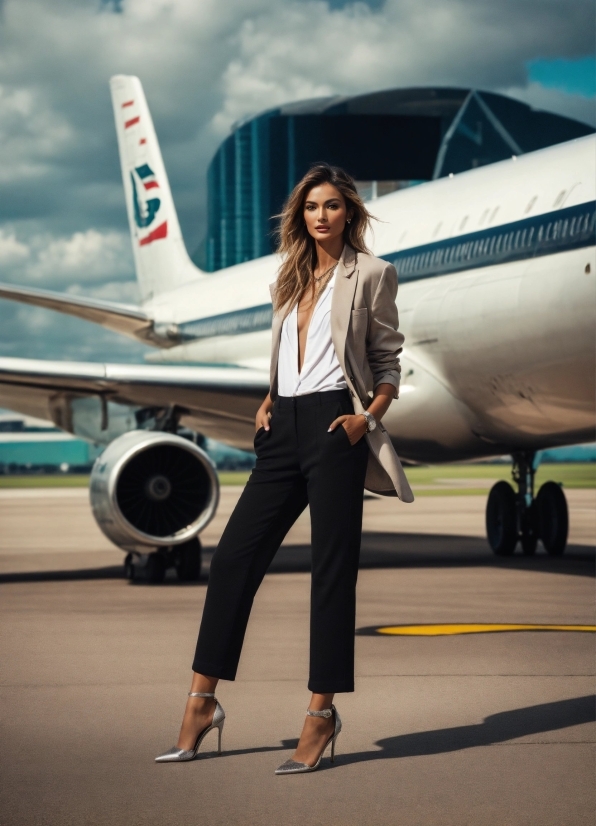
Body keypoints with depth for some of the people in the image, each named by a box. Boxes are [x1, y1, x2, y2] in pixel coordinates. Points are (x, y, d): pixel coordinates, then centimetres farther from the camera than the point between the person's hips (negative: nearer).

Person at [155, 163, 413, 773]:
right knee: (233, 555, 1)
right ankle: (201, 704, 7)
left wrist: (369, 417, -11)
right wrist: (267, 403, 8)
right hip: (285, 426, 6)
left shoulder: (371, 275, 4)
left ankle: (322, 713, 2)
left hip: (334, 425, -6)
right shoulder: (291, 280, 20)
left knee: (332, 567, -4)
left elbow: (388, 365, 4)